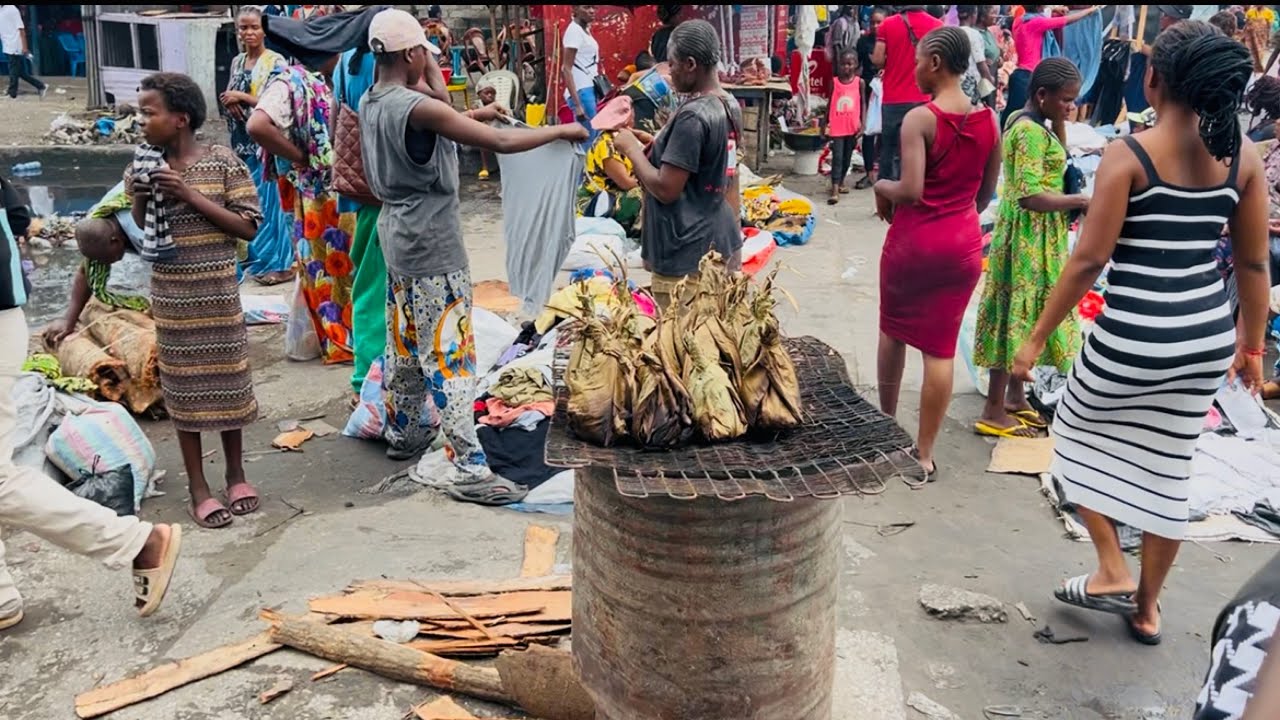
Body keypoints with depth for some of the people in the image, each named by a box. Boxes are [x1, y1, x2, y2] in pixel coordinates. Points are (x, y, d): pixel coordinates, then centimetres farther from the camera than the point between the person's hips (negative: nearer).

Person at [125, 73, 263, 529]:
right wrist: (139, 197, -8)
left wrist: (191, 196, -17)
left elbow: (249, 227, -10)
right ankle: (198, 488, 17)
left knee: (227, 379, 8)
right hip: (170, 294, 3)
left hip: (218, 291, -2)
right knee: (183, 384, 7)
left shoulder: (223, 162, -8)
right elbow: (142, 230, 13)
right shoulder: (144, 163, 3)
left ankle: (236, 474, 26)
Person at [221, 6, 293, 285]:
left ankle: (278, 262, 1)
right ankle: (255, 254, 23)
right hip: (242, 141, 7)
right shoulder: (237, 62, 13)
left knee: (268, 198, -5)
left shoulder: (275, 62, -7)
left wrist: (241, 97, -13)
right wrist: (230, 103, -5)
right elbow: (228, 98, 18)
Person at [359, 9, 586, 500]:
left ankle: (402, 434, 36)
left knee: (404, 345, 20)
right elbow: (501, 143, -24)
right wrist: (561, 130, -12)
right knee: (448, 355, -8)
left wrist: (472, 115, 20)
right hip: (433, 248, -9)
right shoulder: (419, 108, -22)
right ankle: (470, 469, -4)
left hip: (398, 238, 9)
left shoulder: (369, 104, 6)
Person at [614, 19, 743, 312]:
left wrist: (632, 148, -8)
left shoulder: (692, 116, -22)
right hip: (722, 242, 9)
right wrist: (654, 145, 13)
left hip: (688, 257, -9)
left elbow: (666, 190, -20)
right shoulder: (730, 105, 7)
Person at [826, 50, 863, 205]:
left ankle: (840, 182, 31)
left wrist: (862, 123, -4)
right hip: (837, 126, -2)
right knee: (837, 157, -8)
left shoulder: (859, 82, 1)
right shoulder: (834, 82, 1)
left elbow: (862, 103, 4)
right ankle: (835, 190, -13)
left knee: (847, 157, 13)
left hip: (853, 126, 2)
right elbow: (830, 103, 7)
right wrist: (826, 124, 5)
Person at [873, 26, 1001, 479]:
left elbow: (911, 190, -22)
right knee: (941, 347, 7)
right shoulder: (989, 120, 3)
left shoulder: (920, 118, -14)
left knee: (894, 329, 19)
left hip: (914, 239, -4)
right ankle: (925, 452, 13)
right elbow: (986, 192, 11)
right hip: (964, 242, 4)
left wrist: (882, 188, -2)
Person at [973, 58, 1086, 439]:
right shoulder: (1030, 131, -20)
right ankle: (994, 411, 4)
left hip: (1035, 237, 10)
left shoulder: (1025, 121, 10)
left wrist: (1058, 121, 4)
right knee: (1018, 316, -4)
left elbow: (1056, 162, 14)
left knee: (1023, 316, 16)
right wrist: (1082, 201, -19)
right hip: (1028, 238, -10)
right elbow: (1031, 196, -27)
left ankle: (1015, 397, 28)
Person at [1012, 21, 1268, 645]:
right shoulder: (1243, 154, 2)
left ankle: (1113, 572, 18)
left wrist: (1036, 338, -7)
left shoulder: (1129, 155, -12)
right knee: (1168, 469, 17)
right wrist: (1252, 345, 19)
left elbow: (1089, 260, -14)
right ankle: (1146, 609, 31)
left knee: (1075, 433, 21)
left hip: (1133, 335, -5)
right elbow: (1254, 263, 7)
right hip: (1208, 336, 5)